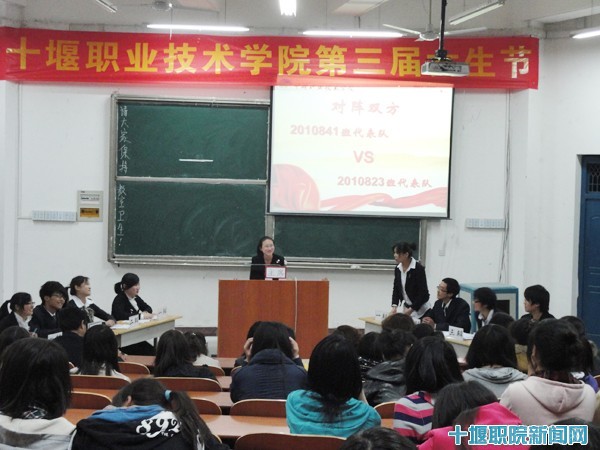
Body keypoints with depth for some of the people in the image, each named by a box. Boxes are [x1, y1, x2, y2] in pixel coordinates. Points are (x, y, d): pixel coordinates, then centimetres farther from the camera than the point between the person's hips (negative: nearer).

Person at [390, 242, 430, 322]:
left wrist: (410, 310, -21)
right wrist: (394, 307, -10)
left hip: (420, 309, -6)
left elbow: (423, 292, -19)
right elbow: (396, 289, 5)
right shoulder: (398, 269, 1)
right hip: (405, 307, 6)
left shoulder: (418, 268, -18)